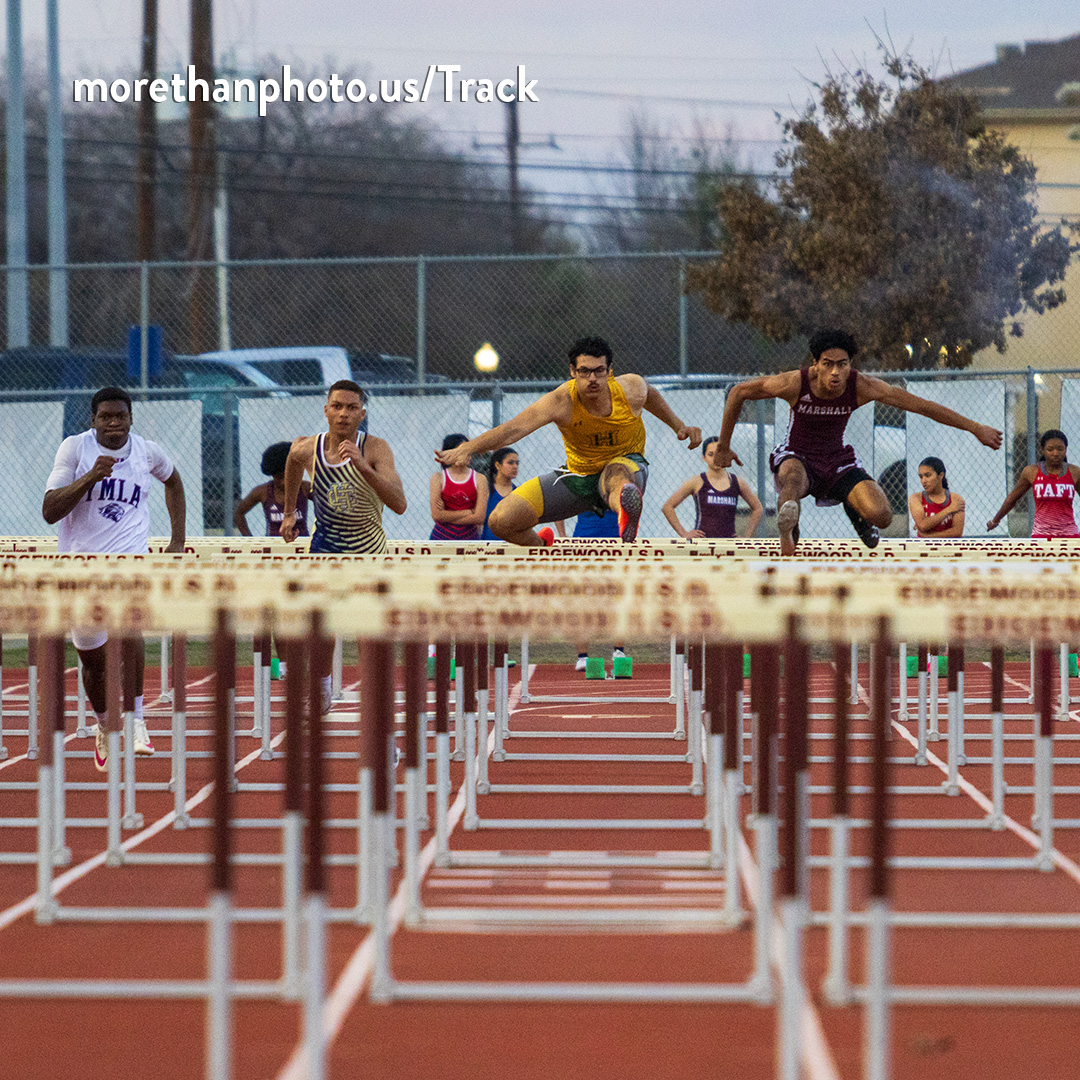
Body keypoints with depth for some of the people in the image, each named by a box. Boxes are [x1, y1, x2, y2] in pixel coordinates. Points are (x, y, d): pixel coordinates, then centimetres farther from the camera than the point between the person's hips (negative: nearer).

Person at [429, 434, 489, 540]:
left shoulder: (480, 479, 5)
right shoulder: (438, 478, 3)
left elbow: (480, 518, -3)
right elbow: (436, 515, -7)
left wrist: (448, 517, -6)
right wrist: (468, 512, -5)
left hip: (470, 537, 1)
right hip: (442, 537, -1)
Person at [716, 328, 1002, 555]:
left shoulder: (862, 387, -21)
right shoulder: (794, 384, -25)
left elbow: (921, 405, -15)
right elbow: (738, 392, -10)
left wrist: (976, 429, -12)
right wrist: (723, 447, -2)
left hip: (837, 460, 3)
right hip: (797, 456, -3)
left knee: (881, 516, -17)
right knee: (794, 476, -41)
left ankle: (855, 509, 15)